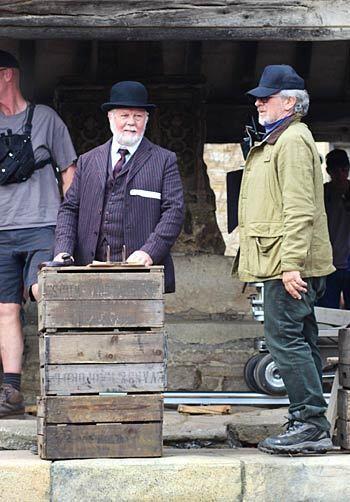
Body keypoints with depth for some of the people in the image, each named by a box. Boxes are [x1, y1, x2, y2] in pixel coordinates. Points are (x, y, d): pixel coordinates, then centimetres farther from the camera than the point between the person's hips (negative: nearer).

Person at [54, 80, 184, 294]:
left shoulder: (164, 161, 9)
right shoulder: (88, 161, 17)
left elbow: (174, 211, 0)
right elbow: (69, 209, 15)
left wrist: (149, 252, -14)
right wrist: (63, 251, -2)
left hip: (142, 271, -2)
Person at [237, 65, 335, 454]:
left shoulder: (293, 141, -11)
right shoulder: (277, 140, 22)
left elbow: (299, 209, -20)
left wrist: (291, 263, -25)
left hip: (289, 263, -11)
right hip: (287, 264, 11)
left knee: (284, 338, -12)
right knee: (300, 341, 10)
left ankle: (311, 424, -11)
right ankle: (308, 424, 14)